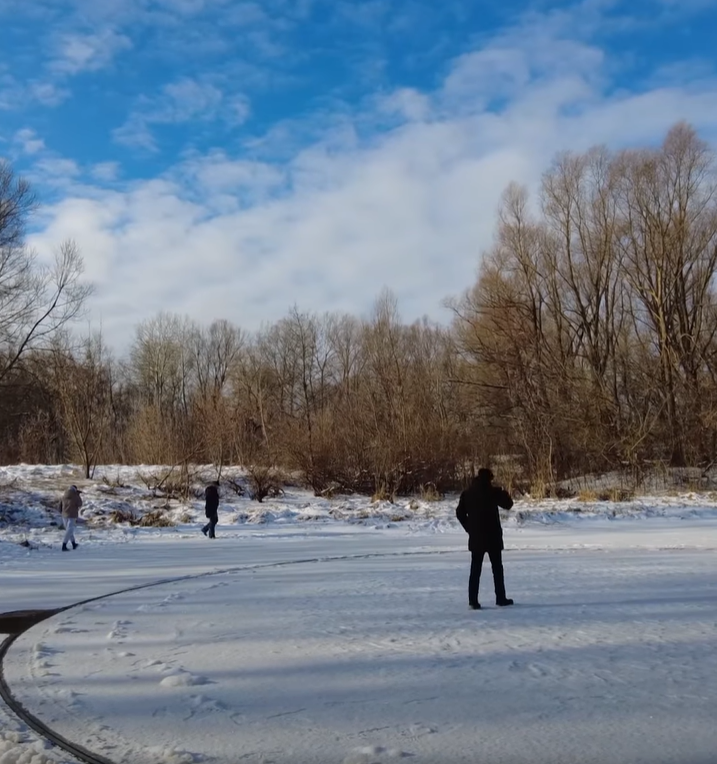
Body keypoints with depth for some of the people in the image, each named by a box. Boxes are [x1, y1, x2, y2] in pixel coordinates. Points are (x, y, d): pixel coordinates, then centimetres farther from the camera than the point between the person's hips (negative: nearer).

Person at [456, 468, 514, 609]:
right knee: (497, 567, 9)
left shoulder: (467, 492, 4)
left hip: (475, 536, 3)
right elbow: (508, 504, 0)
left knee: (475, 569, 5)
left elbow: (460, 512, 5)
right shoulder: (492, 491, -10)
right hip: (492, 535, -3)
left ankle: (473, 600, -1)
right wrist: (505, 493, 18)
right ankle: (500, 598, 14)